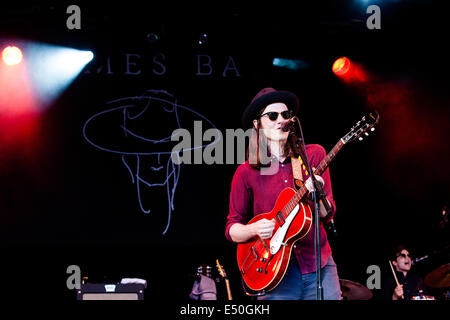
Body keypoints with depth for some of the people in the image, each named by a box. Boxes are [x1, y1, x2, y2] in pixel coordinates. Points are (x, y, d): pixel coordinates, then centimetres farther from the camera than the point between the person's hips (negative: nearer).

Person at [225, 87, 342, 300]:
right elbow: (232, 230, 6)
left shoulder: (314, 155, 6)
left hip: (318, 267, 1)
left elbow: (328, 214, 3)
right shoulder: (246, 172, 3)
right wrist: (254, 229, -14)